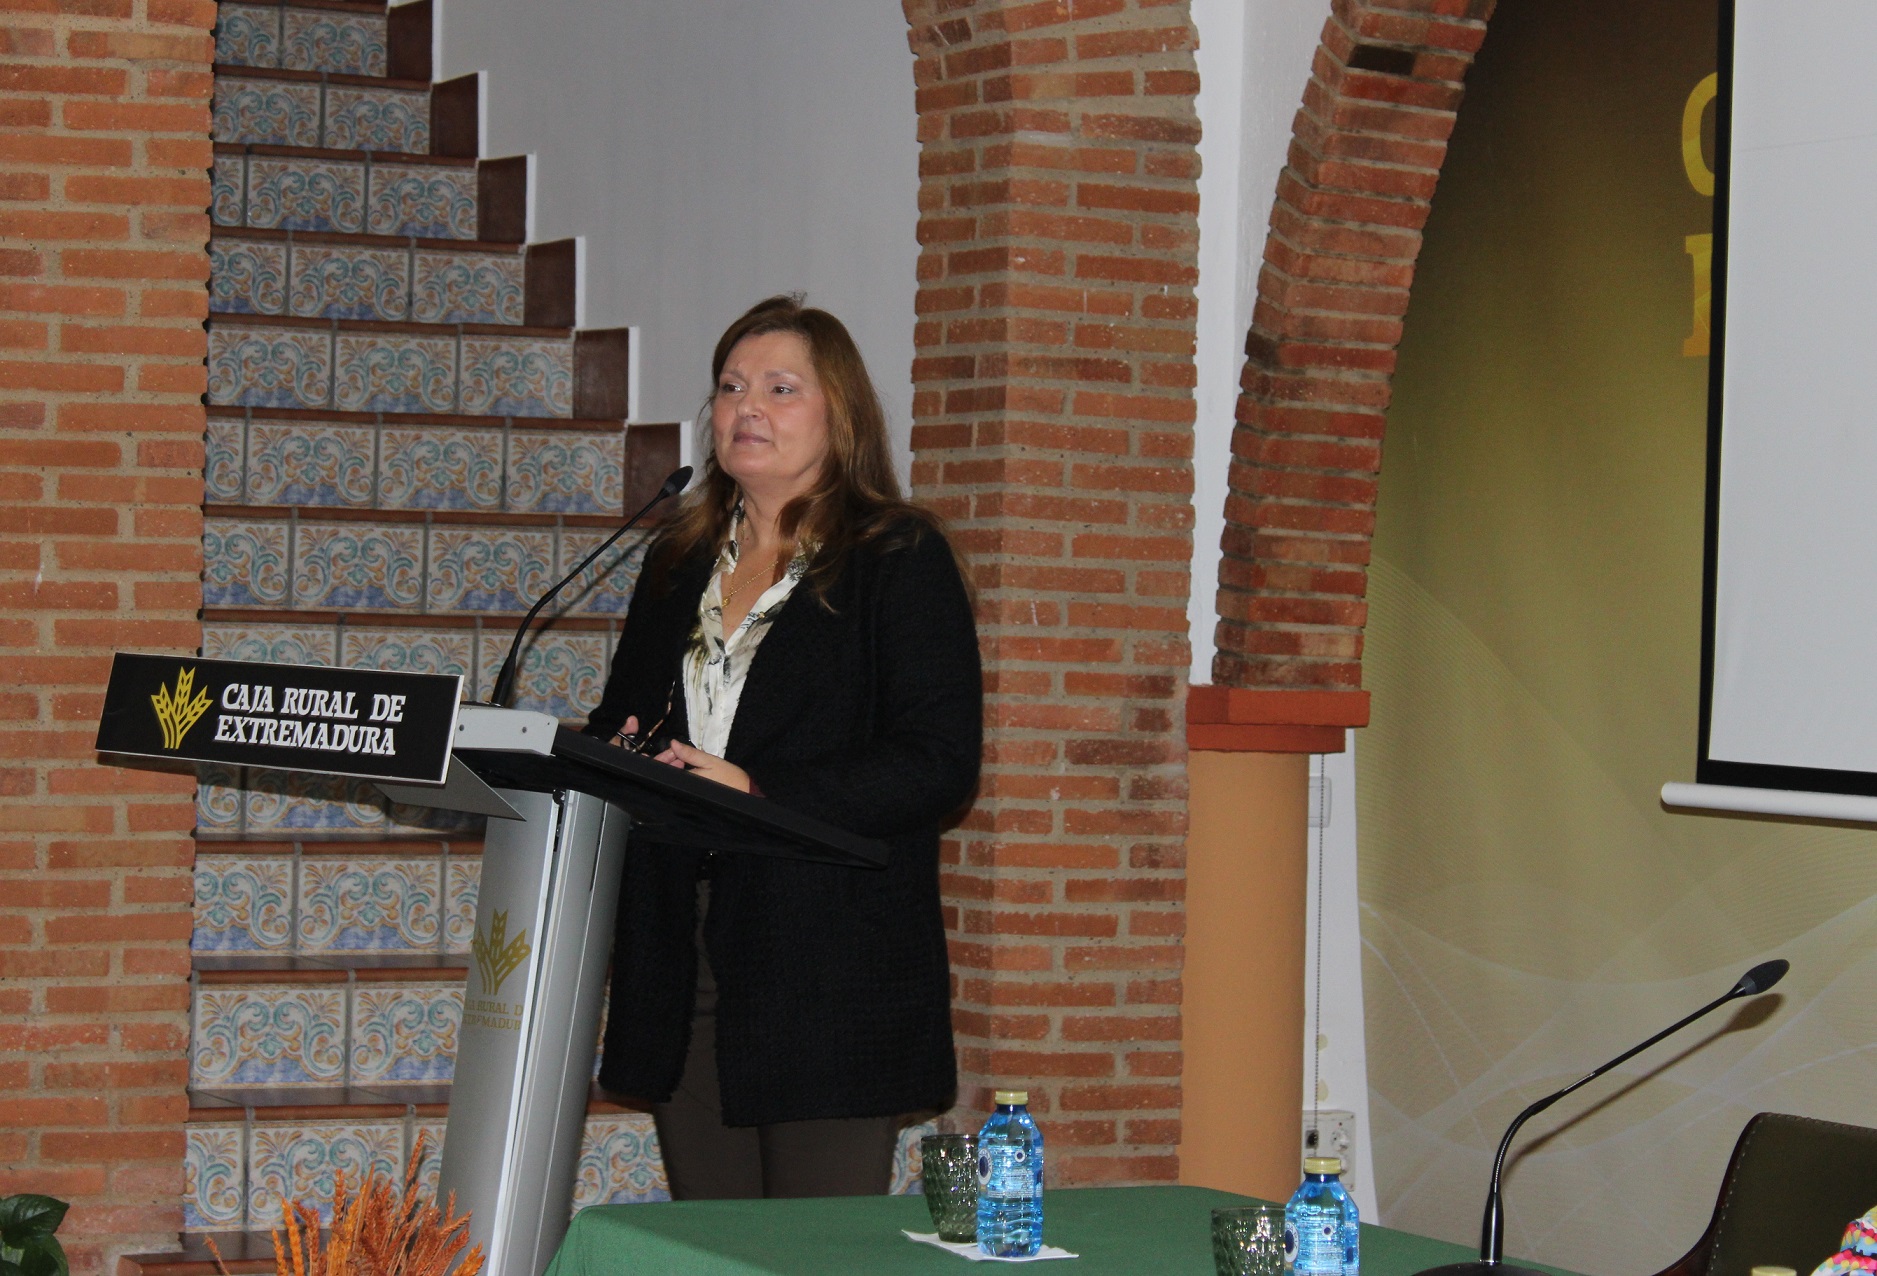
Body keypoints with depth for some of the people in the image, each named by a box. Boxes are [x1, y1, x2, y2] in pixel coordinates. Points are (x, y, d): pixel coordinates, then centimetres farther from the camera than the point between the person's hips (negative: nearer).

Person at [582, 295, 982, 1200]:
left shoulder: (900, 560, -3)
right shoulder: (680, 562, 18)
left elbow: (940, 762, -12)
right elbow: (621, 718, 27)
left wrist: (758, 793, -21)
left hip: (831, 974, -6)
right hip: (684, 962, 6)